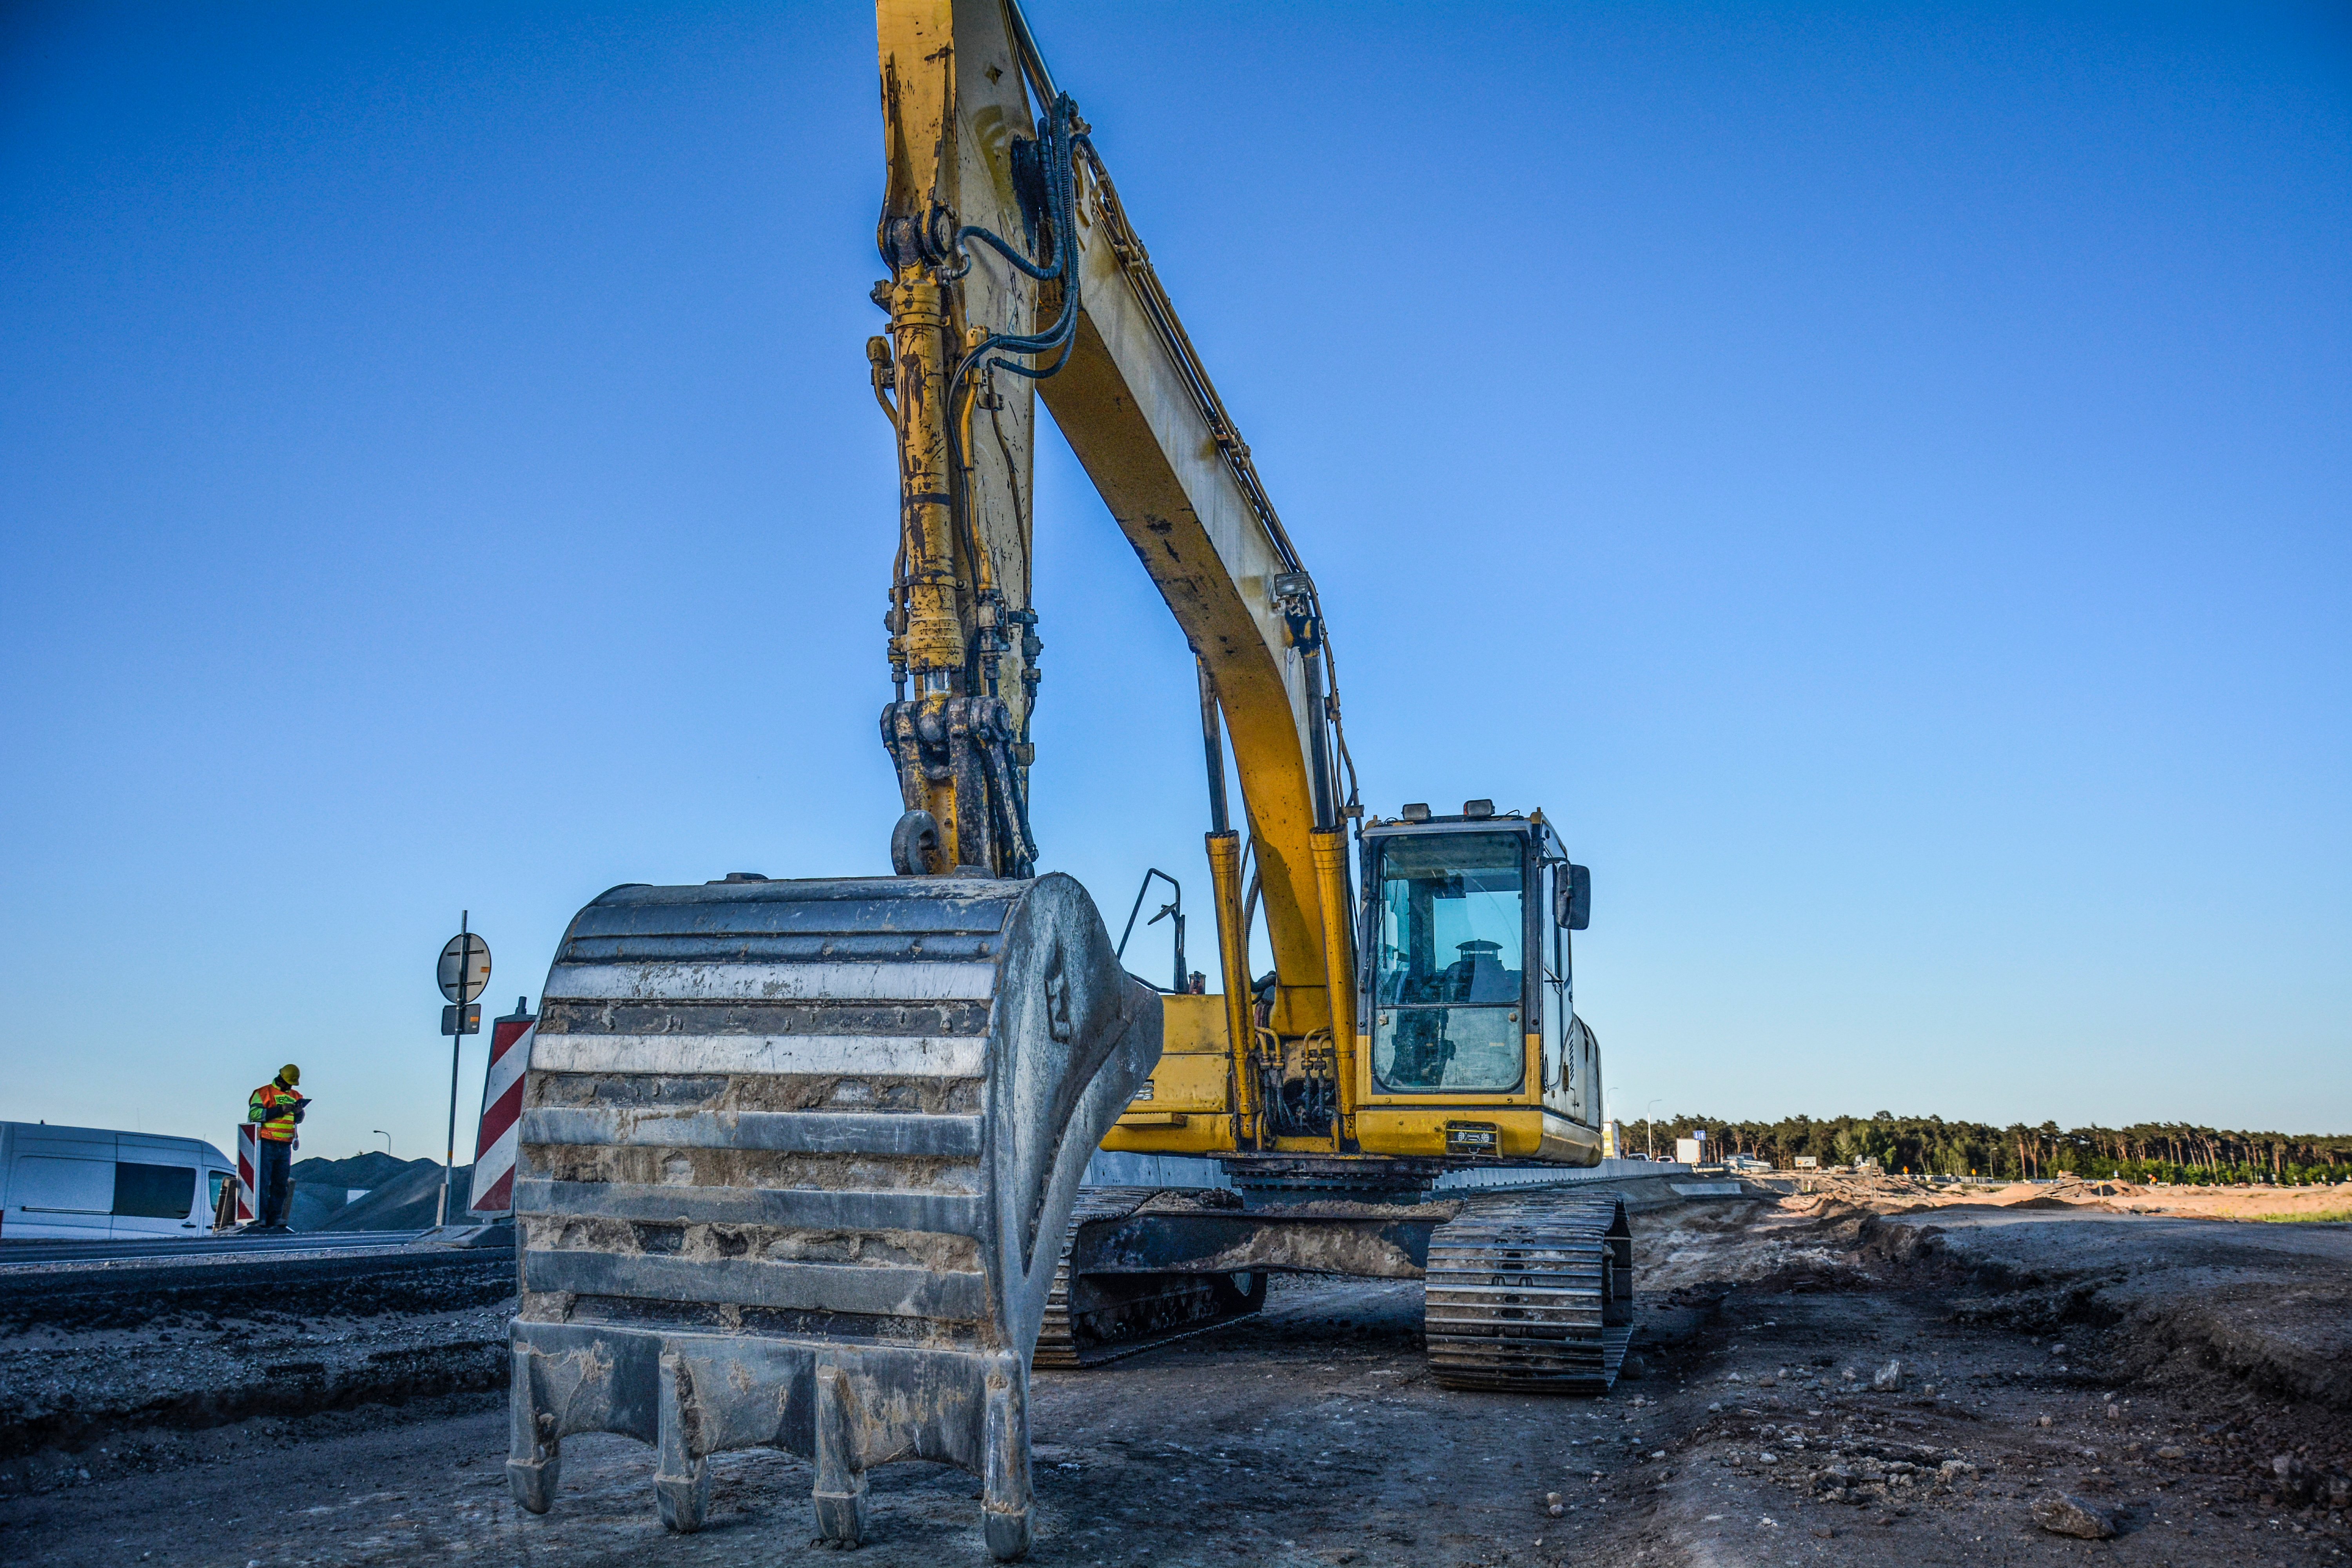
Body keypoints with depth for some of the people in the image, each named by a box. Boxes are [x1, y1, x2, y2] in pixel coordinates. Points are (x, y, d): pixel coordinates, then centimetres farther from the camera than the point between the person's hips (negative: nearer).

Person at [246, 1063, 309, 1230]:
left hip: (285, 1147, 6)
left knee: (281, 1184, 6)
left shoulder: (296, 1096, 16)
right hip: (266, 1145, -6)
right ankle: (260, 1218, -5)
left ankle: (275, 1218, 10)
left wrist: (299, 1112, -2)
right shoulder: (263, 1093, -2)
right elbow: (254, 1114, -15)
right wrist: (280, 1110, -20)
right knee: (262, 1183, -6)